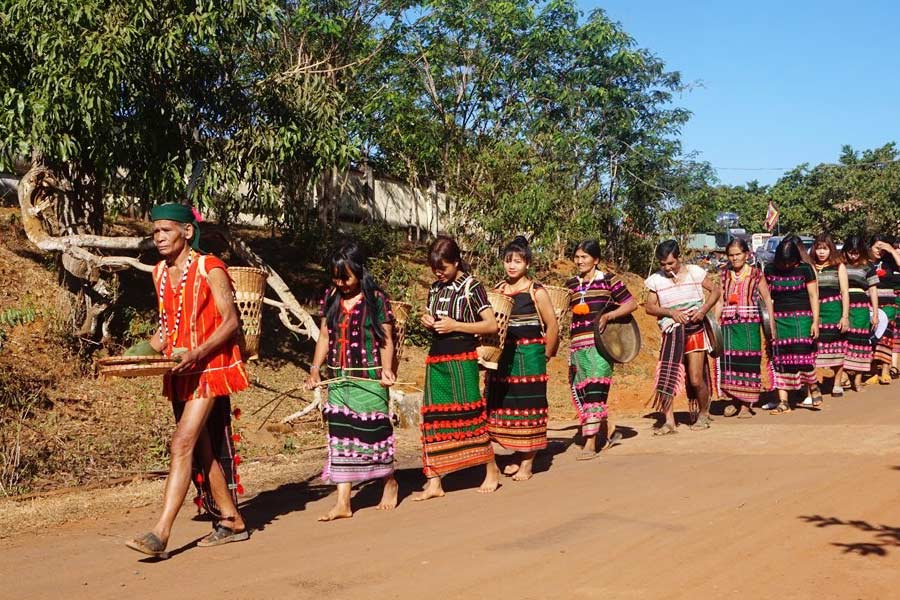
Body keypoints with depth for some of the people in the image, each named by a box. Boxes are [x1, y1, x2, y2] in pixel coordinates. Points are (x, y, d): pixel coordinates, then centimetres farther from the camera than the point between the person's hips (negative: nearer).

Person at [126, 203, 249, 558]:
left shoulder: (210, 269, -9)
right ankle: (231, 522, 21)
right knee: (202, 450, 10)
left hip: (210, 368, -8)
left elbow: (231, 322, -12)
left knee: (182, 444, -15)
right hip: (179, 373, 8)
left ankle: (160, 533, -15)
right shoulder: (160, 273, 12)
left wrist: (196, 353, -24)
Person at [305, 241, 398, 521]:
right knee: (340, 436, 2)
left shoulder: (376, 299, -6)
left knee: (372, 431, 3)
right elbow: (324, 336, 11)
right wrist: (316, 368, 0)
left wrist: (386, 369, -19)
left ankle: (389, 481, 31)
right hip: (338, 379, 4)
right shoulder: (331, 298, 8)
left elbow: (387, 340, -4)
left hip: (368, 379, -4)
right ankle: (343, 502, 5)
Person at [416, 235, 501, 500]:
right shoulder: (435, 289, 12)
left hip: (462, 359, -6)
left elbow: (492, 325, -10)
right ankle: (434, 482, 7)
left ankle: (492, 470, 19)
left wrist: (455, 325, -17)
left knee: (469, 413, -1)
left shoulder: (471, 287, -6)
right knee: (433, 418, 2)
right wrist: (427, 321, 3)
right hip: (436, 359, 6)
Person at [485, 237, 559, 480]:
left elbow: (553, 326, -4)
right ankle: (517, 456, 22)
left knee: (528, 407, -1)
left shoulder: (537, 292, -6)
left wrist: (544, 357, 0)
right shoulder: (497, 290, 7)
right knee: (504, 405, 8)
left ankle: (527, 462, 6)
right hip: (503, 356, 5)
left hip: (529, 355, -5)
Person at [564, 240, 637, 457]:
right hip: (577, 344, 6)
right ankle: (607, 429, 29)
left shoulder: (608, 280, 0)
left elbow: (632, 303, 0)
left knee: (594, 389, -12)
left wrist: (608, 315, -12)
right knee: (580, 391, 8)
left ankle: (590, 443, -12)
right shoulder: (571, 284, 13)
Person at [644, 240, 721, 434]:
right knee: (667, 376, -9)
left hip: (695, 330, -1)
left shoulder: (694, 272, 1)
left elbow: (716, 290, 7)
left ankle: (704, 414, 22)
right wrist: (671, 312, -16)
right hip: (672, 332, 2)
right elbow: (649, 307, 1)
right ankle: (669, 421, -6)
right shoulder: (655, 280, 2)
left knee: (696, 379, -3)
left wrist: (703, 310, -10)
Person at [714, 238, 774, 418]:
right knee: (729, 361, -2)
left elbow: (767, 299, 3)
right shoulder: (725, 274, 10)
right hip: (728, 324, 3)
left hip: (750, 324, -2)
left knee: (748, 362, -4)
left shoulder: (755, 274, 2)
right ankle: (735, 400, 12)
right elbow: (720, 300, 11)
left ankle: (745, 404, 3)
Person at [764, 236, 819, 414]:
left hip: (801, 317, -2)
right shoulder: (770, 269, 4)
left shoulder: (805, 269, -2)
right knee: (780, 359, -1)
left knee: (803, 355, -11)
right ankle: (783, 402, 2)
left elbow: (813, 296, 0)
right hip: (779, 319, 2)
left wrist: (815, 321, -5)